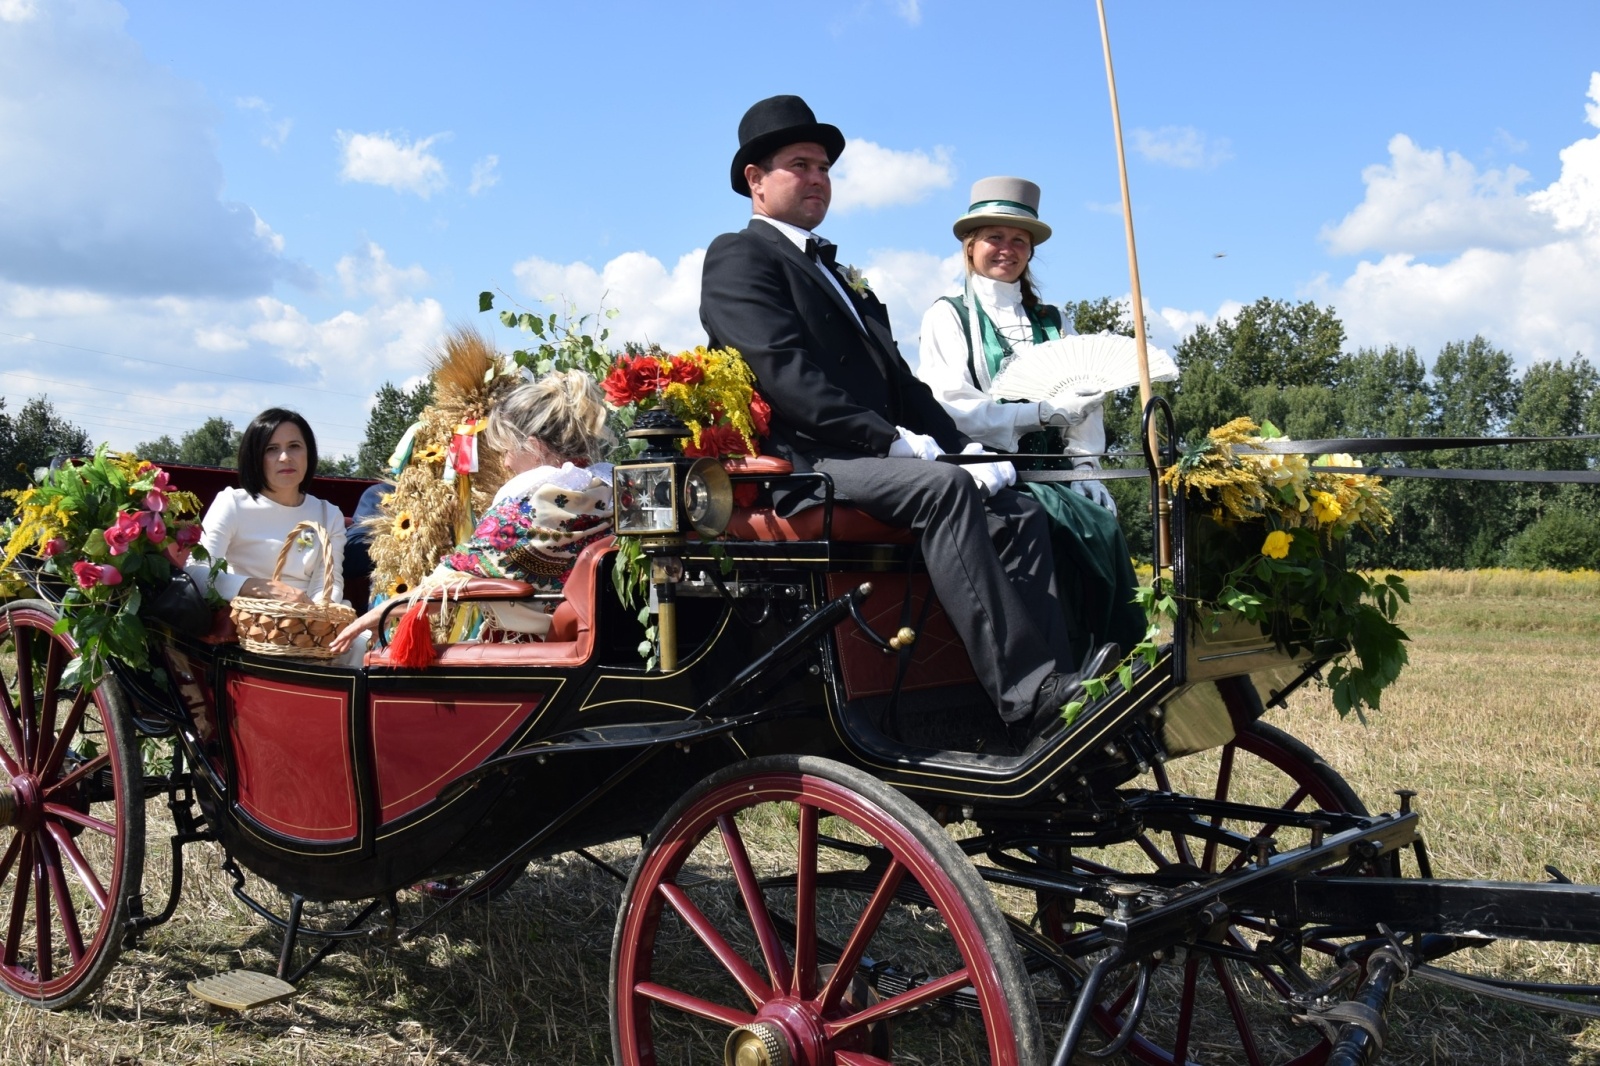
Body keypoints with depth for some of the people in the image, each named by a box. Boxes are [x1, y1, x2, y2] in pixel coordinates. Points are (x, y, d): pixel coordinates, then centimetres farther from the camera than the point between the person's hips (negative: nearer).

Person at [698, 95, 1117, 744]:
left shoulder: (832, 272, 32)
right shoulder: (738, 258, 4)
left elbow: (897, 379, 23)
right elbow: (785, 375, -13)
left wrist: (962, 446, 6)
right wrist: (889, 439, -18)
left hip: (871, 458, 8)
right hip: (805, 462, -8)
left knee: (1016, 511, -12)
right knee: (944, 489, -32)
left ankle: (1058, 688, -23)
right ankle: (1027, 697, -37)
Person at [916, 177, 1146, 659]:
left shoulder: (1053, 322, 22)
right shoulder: (948, 316, 7)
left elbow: (1085, 408, 15)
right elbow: (952, 410, -7)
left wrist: (1087, 474, -2)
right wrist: (1043, 412, -15)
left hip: (1050, 473, 4)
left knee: (1103, 526, -23)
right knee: (1060, 530, -30)